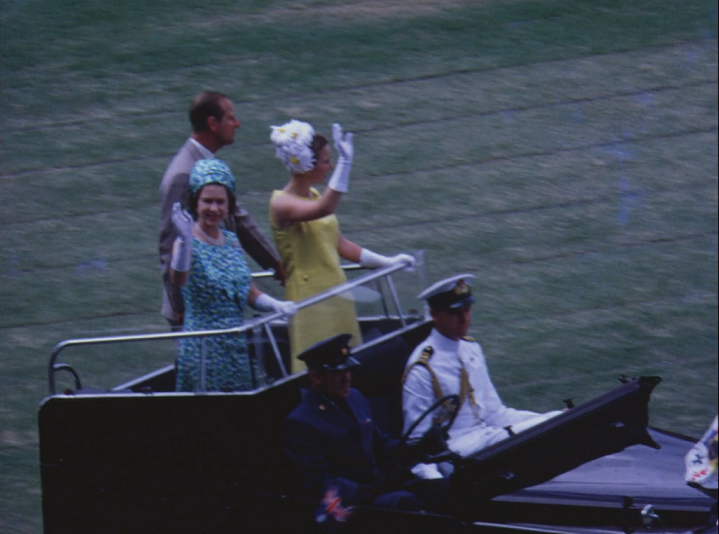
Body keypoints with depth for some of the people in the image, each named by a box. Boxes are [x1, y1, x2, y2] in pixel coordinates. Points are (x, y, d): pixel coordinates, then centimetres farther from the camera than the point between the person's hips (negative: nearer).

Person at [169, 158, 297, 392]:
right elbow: (177, 280, -32)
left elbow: (249, 292, 17)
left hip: (237, 345, 7)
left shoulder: (232, 241, 9)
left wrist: (276, 305, -2)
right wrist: (186, 240, -47)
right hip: (204, 347, -7)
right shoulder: (188, 244, -11)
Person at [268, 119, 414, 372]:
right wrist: (345, 162, -40)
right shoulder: (281, 204, -14)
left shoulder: (314, 197, 13)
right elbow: (323, 210, -35)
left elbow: (338, 244, 22)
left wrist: (386, 262, 21)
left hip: (337, 297, 8)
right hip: (309, 300, -8)